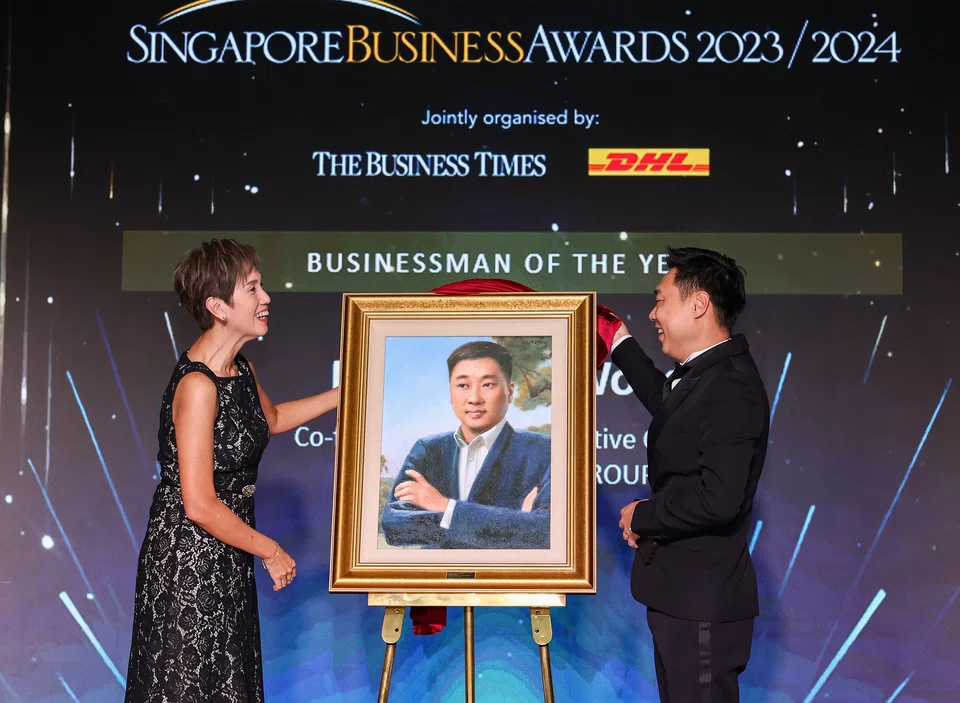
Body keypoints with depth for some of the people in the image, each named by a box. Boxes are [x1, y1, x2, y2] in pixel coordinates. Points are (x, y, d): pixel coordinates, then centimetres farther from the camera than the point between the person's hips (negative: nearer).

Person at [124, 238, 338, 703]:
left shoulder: (241, 369, 3)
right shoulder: (197, 385, -24)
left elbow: (272, 419, 26)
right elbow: (200, 505, -25)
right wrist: (271, 552, -14)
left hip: (226, 556, 9)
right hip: (187, 556, -8)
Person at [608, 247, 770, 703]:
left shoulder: (731, 386, -22)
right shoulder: (701, 374, 9)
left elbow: (719, 497, -31)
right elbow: (667, 404, 34)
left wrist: (643, 516, -16)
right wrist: (621, 344, 34)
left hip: (703, 601, -10)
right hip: (680, 593, 10)